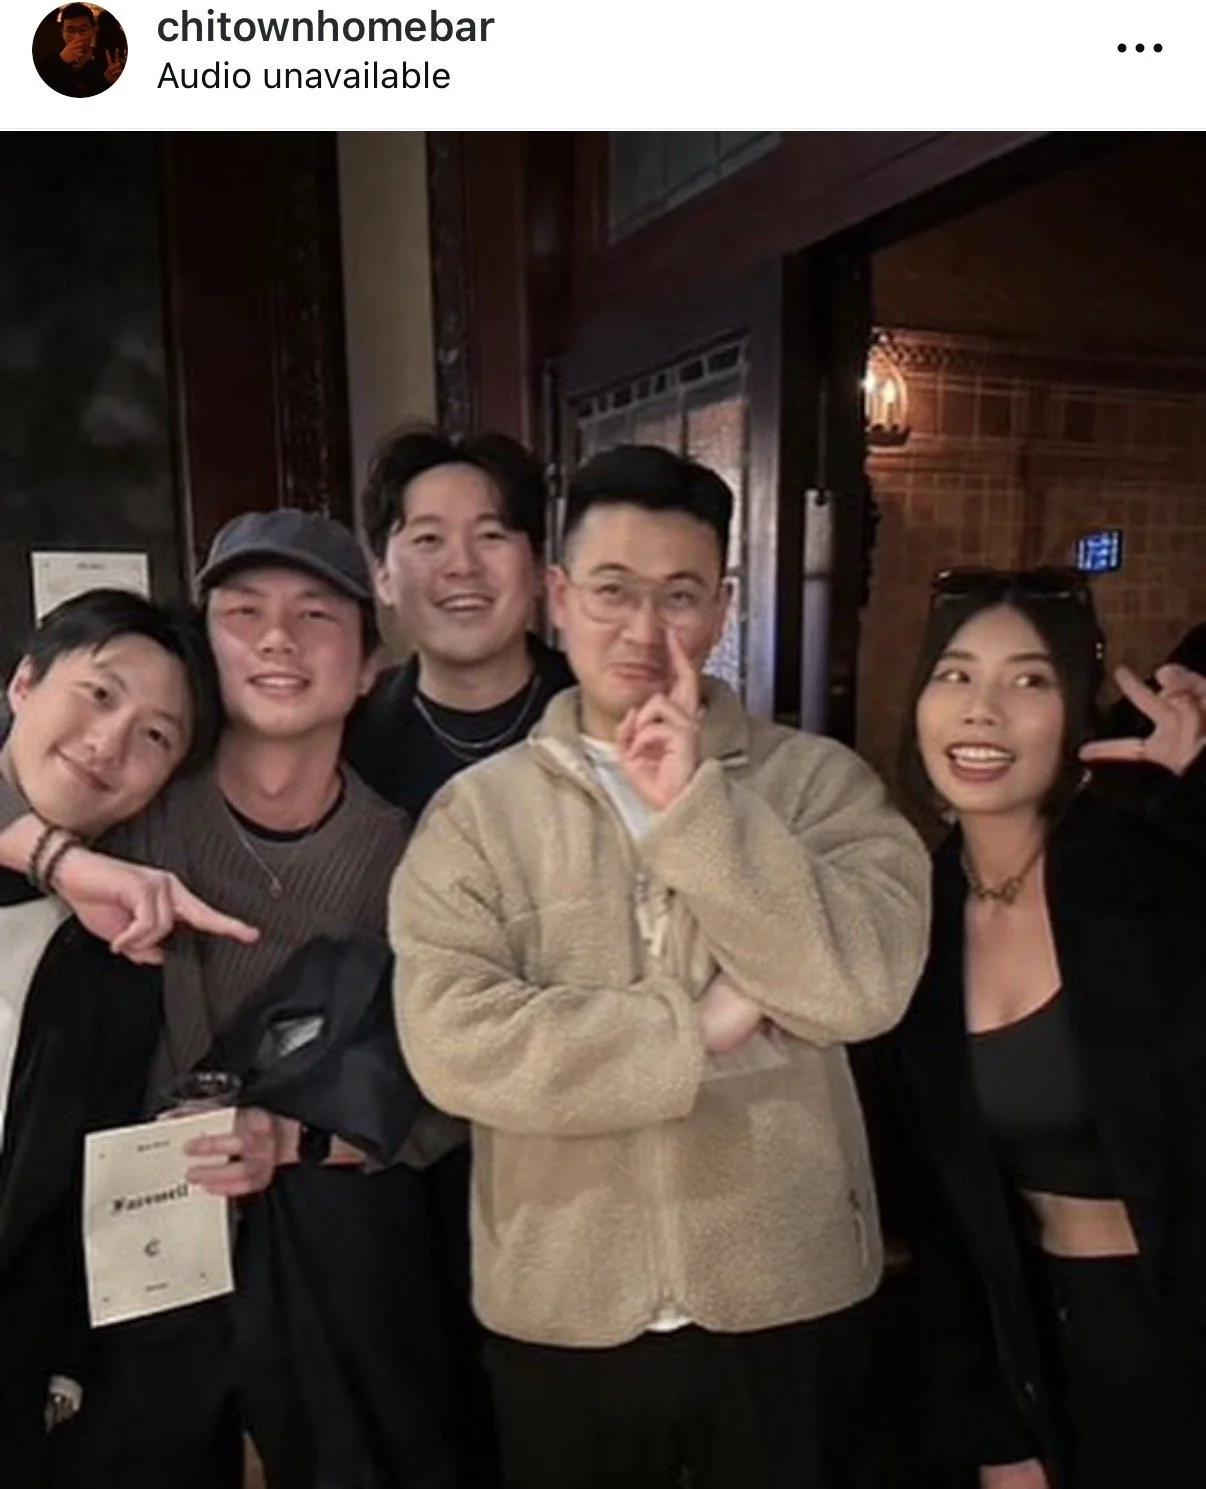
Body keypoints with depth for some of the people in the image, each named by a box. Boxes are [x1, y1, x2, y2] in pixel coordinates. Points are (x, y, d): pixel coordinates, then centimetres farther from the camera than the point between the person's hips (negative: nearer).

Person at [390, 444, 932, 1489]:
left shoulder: (820, 780, -4)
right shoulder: (475, 811, -5)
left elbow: (865, 983, -18)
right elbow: (454, 1044, -16)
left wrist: (696, 806, -22)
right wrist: (701, 1027, -18)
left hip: (788, 1299, 0)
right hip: (560, 1313, 0)